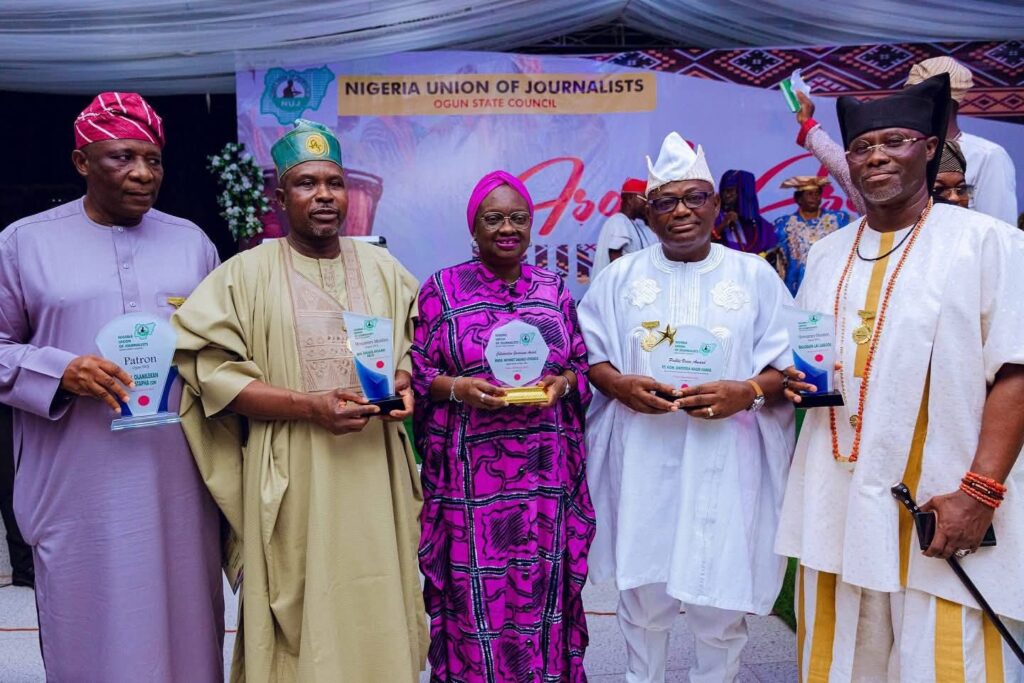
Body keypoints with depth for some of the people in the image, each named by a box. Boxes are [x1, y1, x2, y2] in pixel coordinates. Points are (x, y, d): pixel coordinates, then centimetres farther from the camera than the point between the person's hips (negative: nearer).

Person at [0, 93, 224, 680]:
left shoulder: (192, 242, 11)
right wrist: (62, 372, -13)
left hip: (177, 482, 2)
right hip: (79, 484, -1)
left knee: (184, 621, 9)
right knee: (89, 630, 7)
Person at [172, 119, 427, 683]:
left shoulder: (383, 269, 9)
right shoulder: (245, 274, -2)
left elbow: (414, 344, 18)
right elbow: (212, 370, -8)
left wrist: (403, 382, -4)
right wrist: (310, 406, -18)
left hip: (374, 474, 3)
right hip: (291, 483, -3)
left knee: (375, 615, 9)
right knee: (300, 624, 5)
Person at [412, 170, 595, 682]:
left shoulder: (554, 289, 9)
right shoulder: (442, 289, 0)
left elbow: (581, 364, 12)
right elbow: (417, 376, 0)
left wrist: (562, 382, -9)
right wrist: (457, 388, -19)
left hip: (547, 473, 3)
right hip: (473, 475, -2)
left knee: (543, 586, 11)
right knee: (477, 592, 4)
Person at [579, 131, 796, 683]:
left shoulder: (754, 275, 5)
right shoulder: (621, 277, 8)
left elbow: (792, 361, 3)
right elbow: (586, 352, 7)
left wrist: (748, 392, -16)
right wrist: (618, 384, -13)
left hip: (726, 463, 0)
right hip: (643, 461, 1)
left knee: (721, 598, 8)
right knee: (642, 592, 11)